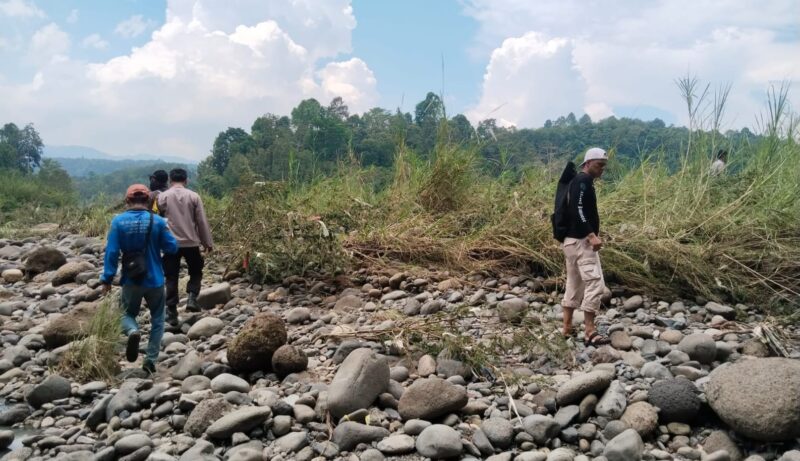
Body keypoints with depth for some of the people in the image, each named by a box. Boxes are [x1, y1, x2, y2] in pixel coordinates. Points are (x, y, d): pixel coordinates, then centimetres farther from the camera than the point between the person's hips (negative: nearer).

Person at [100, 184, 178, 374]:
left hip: (131, 281, 0)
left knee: (127, 314, 20)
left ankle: (133, 332, -14)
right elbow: (172, 247, -4)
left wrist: (107, 279, 0)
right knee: (157, 319, 14)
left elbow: (111, 252, -8)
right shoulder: (157, 221, -10)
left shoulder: (118, 221, -8)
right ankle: (151, 360, 10)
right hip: (154, 280, 0)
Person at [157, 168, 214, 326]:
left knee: (172, 278, 8)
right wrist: (207, 242, 8)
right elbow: (202, 222, 0)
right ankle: (192, 298, -1)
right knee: (196, 272, 20)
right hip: (191, 242, 0)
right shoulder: (193, 196, -1)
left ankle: (172, 313, 9)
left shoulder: (162, 197, 0)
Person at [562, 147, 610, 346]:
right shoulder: (583, 180, -11)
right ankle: (590, 332, -9)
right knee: (595, 283, -10)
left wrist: (591, 234, 23)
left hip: (572, 239, 11)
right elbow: (577, 210, -24)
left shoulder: (580, 181, 19)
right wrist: (591, 235, -28)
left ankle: (567, 328, 17)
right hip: (581, 240, -11)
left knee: (574, 284, 13)